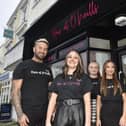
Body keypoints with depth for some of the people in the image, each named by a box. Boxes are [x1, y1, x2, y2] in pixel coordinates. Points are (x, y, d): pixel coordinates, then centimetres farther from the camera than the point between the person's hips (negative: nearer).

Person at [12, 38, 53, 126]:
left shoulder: (48, 69, 13)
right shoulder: (23, 66, -1)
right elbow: (15, 91, -7)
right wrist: (20, 114, -17)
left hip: (45, 112, 5)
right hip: (28, 112, -4)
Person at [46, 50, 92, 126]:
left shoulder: (84, 78, 5)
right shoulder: (58, 78, 11)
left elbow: (87, 101, -2)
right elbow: (53, 100, 7)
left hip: (77, 113, -1)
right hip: (61, 113, 2)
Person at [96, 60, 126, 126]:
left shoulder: (120, 84, 6)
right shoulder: (100, 85, 5)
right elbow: (98, 103, 5)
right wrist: (98, 118, 0)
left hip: (119, 118, 0)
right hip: (105, 118, 0)